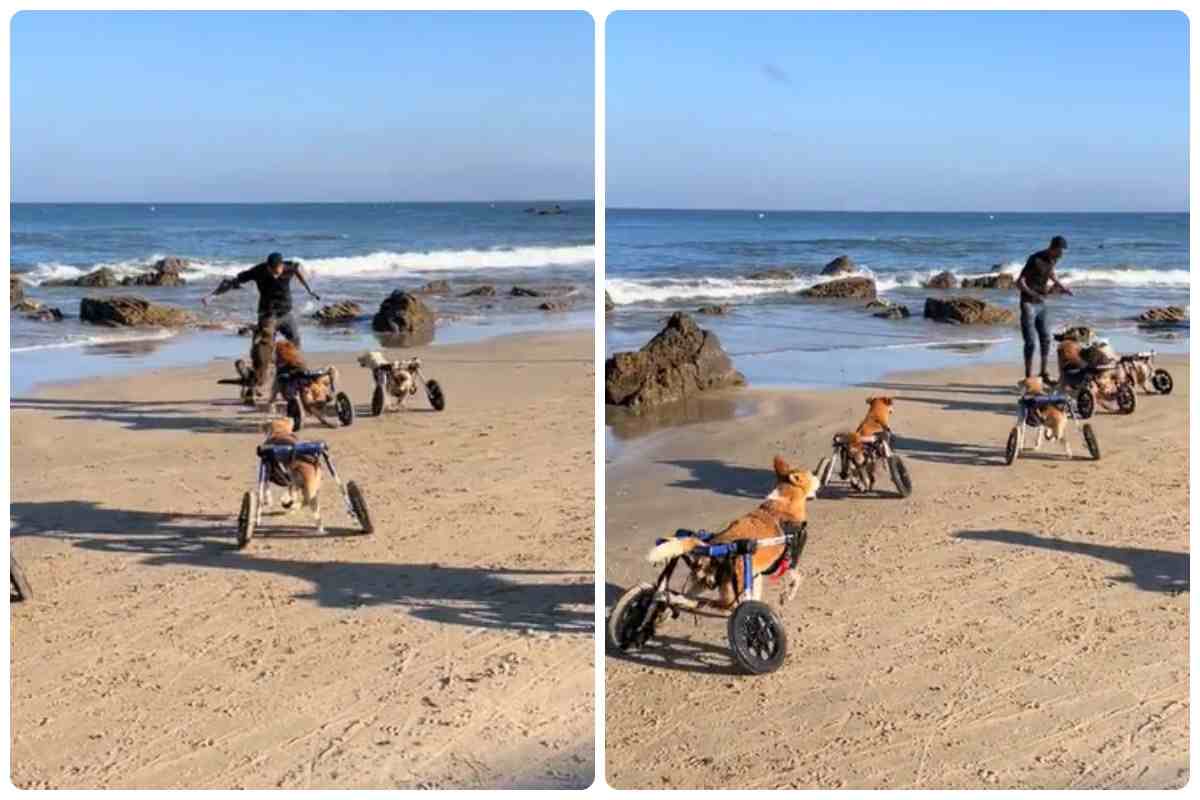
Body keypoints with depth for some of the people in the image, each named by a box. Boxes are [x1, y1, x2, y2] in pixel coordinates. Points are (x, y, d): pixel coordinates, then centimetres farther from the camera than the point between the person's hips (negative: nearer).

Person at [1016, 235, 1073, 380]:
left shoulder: (1053, 259, 1)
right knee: (1030, 341, -7)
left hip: (1041, 303, 7)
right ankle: (1028, 377, -1)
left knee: (1045, 338, 10)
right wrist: (1033, 294, -40)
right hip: (1028, 304, -7)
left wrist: (1061, 286, 9)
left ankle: (1043, 372, 20)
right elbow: (1019, 282, -26)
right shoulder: (1035, 260, -22)